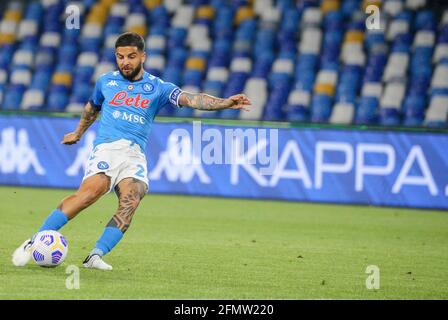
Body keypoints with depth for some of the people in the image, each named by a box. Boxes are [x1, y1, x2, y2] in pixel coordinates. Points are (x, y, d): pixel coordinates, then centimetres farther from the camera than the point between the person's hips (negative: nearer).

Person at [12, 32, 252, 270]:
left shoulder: (157, 87, 10)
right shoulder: (106, 81, 16)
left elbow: (191, 99, -4)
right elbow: (92, 107, 37)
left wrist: (225, 103, -20)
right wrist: (78, 133, 52)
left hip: (135, 154, 1)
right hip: (106, 146, -1)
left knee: (131, 200, -29)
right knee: (90, 191, -29)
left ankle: (96, 256, -31)